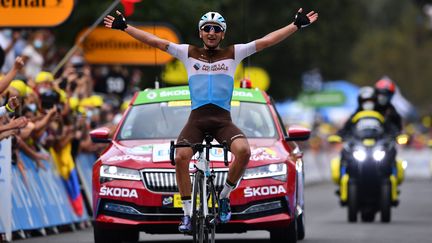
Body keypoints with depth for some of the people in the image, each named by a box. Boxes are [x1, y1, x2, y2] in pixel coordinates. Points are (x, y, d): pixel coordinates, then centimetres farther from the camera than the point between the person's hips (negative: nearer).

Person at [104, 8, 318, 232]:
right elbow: (154, 41, 10)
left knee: (243, 151, -29)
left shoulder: (233, 54, 11)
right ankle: (188, 213, -10)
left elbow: (267, 41, 7)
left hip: (222, 119, 0)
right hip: (196, 119, 0)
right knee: (180, 158, -25)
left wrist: (296, 25, 2)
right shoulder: (189, 53, 12)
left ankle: (224, 197, -4)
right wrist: (124, 27, 6)